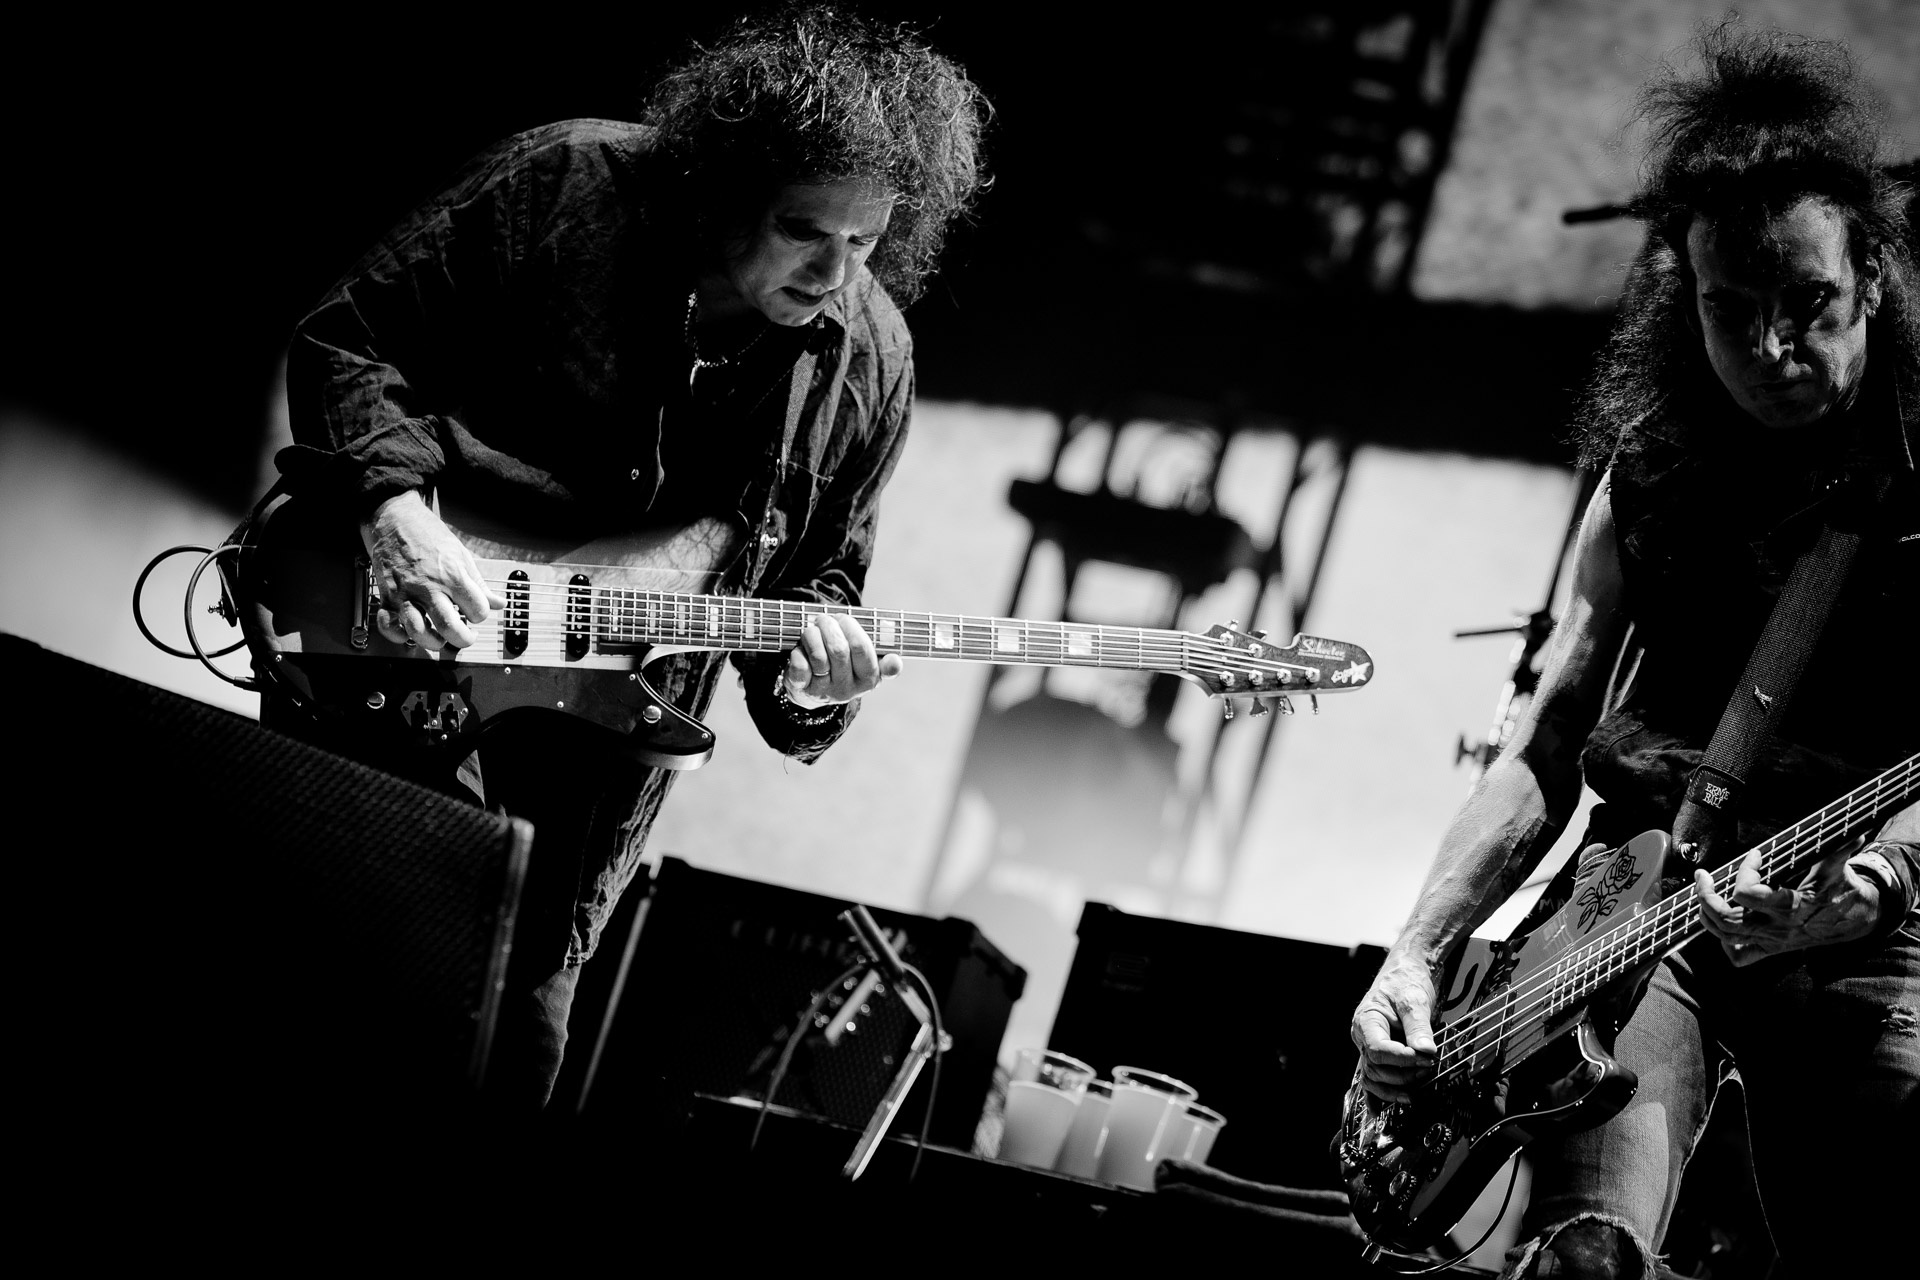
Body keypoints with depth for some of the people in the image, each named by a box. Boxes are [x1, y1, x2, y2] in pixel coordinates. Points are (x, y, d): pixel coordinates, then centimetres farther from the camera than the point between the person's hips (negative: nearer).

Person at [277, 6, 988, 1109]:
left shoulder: (866, 366, -4)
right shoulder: (560, 190, -14)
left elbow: (820, 570, 9)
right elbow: (343, 342, -8)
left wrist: (812, 655, -14)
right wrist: (396, 508, -23)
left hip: (597, 757, 3)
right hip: (400, 647, -3)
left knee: (519, 1037, 10)